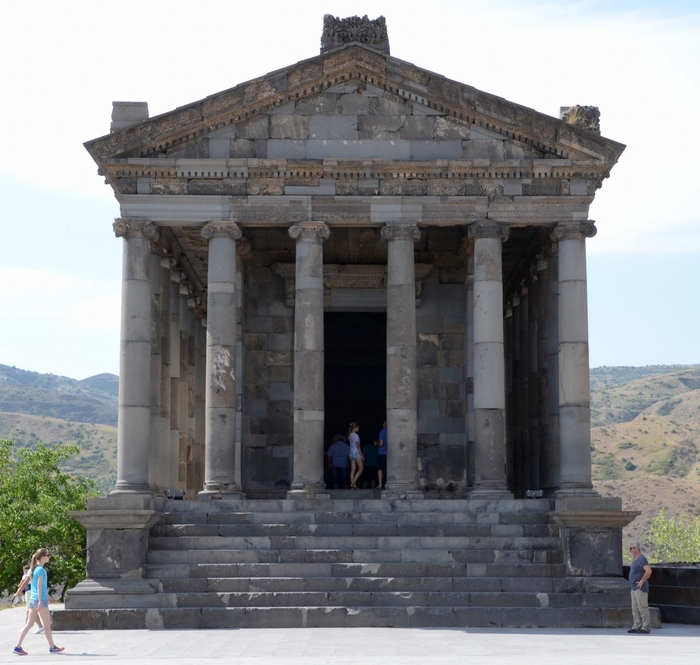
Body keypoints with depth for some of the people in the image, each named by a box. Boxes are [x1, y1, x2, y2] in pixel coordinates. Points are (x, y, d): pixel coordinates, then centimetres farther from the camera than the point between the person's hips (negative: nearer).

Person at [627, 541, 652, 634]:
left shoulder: (642, 559, -15)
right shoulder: (635, 559, 15)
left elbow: (649, 571, -27)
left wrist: (642, 581, -21)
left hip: (640, 588, -10)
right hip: (634, 588, 10)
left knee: (642, 608, -8)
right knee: (635, 609, 10)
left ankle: (646, 628, -6)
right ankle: (637, 627, 13)